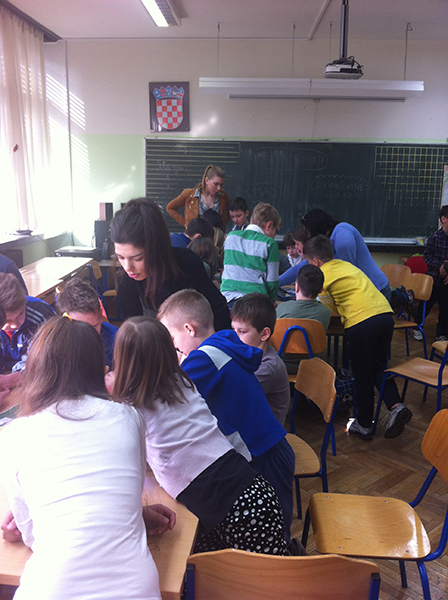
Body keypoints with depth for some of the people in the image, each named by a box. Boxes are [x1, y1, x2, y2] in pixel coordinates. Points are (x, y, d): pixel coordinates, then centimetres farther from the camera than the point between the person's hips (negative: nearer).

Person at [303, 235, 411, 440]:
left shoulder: (322, 276, 3)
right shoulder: (346, 265, 24)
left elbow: (328, 310, 9)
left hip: (361, 321, -7)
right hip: (385, 314, 7)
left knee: (362, 375, 6)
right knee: (379, 368, 21)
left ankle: (364, 425, 18)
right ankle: (396, 406, 4)